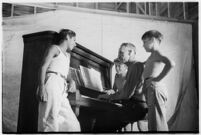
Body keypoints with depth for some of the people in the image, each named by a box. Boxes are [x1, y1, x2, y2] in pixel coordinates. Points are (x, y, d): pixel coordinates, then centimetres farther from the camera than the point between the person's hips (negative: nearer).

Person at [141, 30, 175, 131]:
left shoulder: (157, 53, -6)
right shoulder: (152, 56, 24)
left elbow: (171, 64, -26)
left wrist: (157, 79, -21)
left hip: (155, 89, -10)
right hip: (151, 90, 10)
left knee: (157, 125, -11)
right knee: (153, 123, 13)